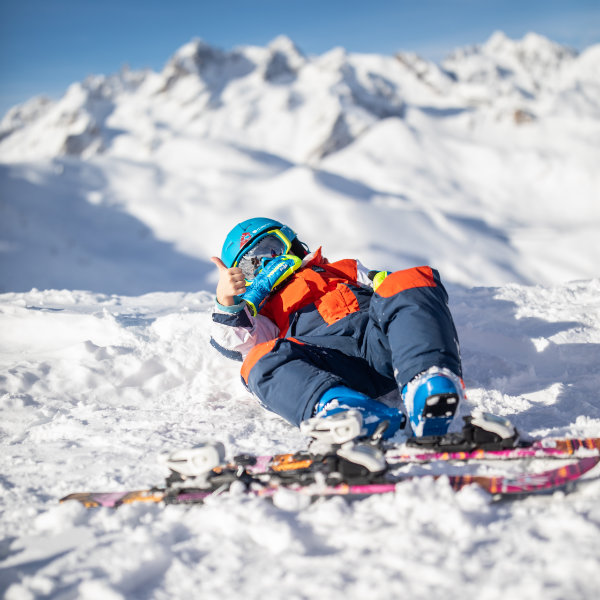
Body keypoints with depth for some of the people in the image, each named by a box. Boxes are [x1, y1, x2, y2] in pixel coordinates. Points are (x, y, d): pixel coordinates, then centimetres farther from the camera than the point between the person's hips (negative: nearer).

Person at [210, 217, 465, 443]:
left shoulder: (343, 270, 42)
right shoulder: (266, 314, 37)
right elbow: (237, 344, 16)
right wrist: (227, 301, -2)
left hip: (379, 335, 1)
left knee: (410, 282, -27)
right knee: (262, 360, -30)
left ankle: (430, 385, -53)